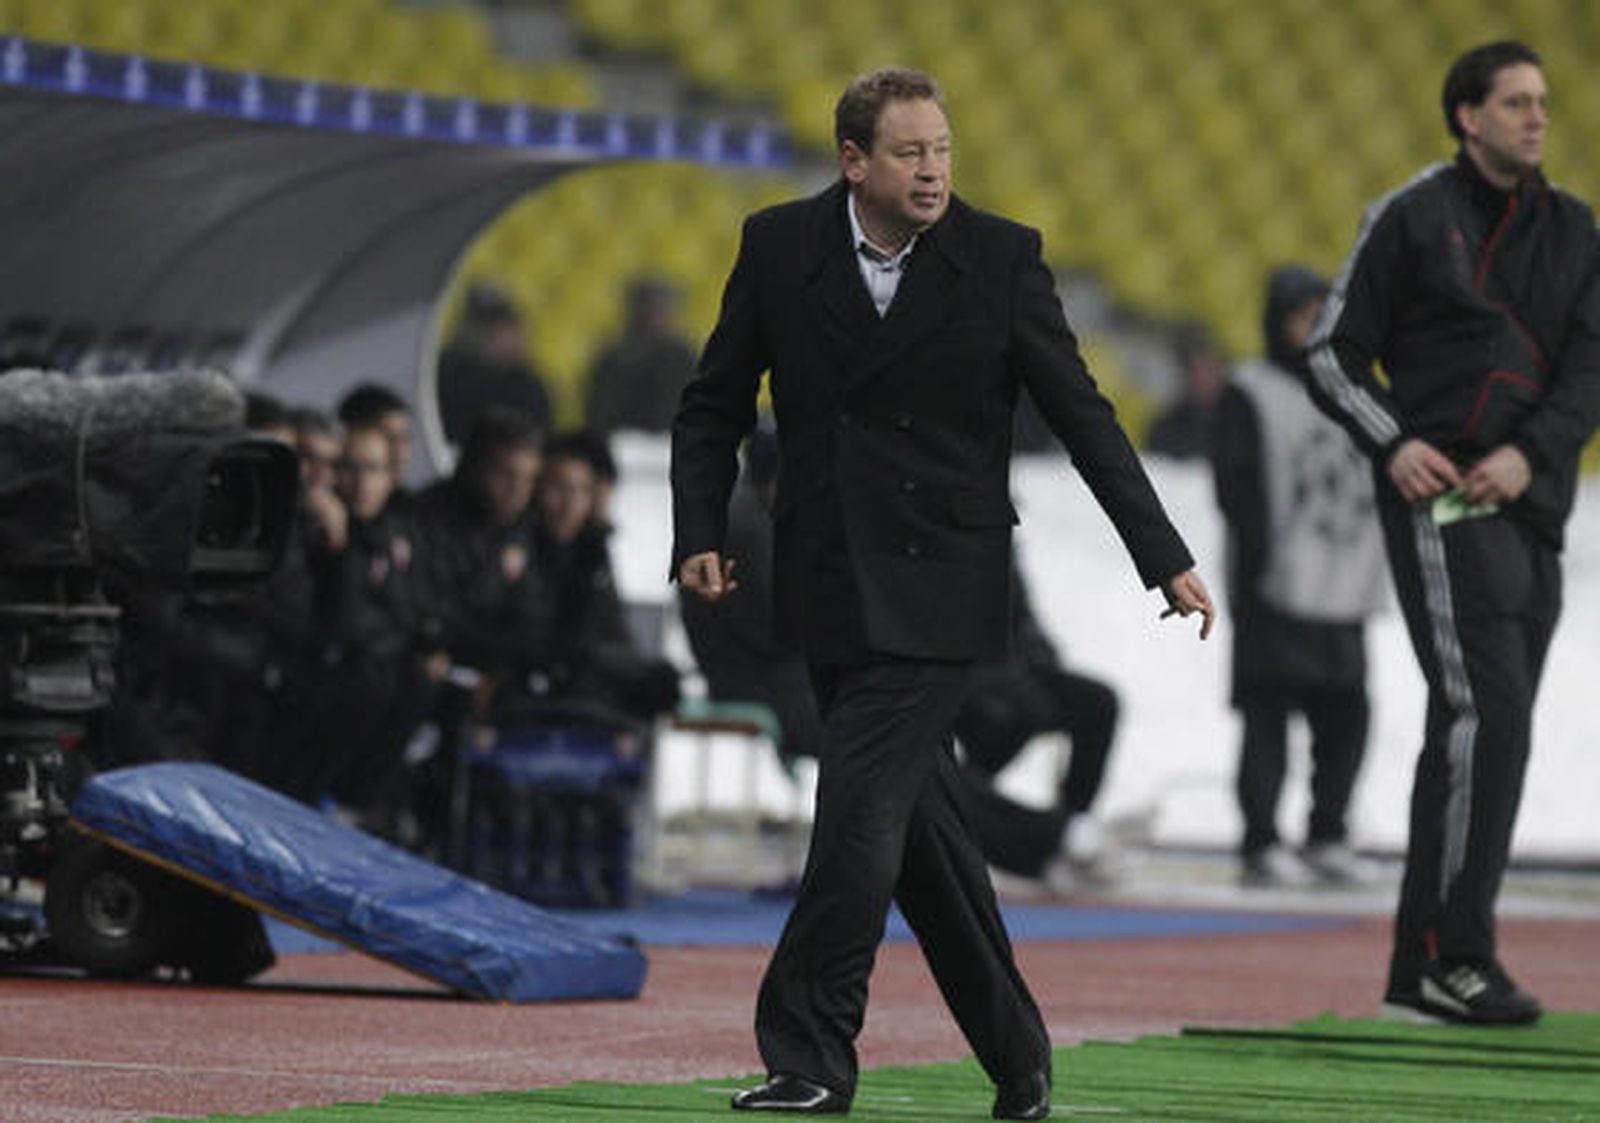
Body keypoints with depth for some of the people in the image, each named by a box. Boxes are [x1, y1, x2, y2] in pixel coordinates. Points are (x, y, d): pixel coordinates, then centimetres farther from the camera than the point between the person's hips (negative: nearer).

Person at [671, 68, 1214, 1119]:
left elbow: (1083, 413, 0)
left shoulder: (1001, 258, -4)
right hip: (824, 583, 3)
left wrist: (1165, 557, -2)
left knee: (861, 806, -12)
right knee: (917, 817, 7)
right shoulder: (779, 247, 2)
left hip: (934, 587, -3)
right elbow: (716, 403, 11)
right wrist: (701, 533, -2)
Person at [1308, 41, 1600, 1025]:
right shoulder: (1412, 219, 1)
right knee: (1487, 713, -17)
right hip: (1441, 498, -6)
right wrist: (1393, 444, -13)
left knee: (1477, 737, 7)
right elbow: (1335, 352, 3)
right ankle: (1454, 955, -16)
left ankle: (1422, 970, 12)